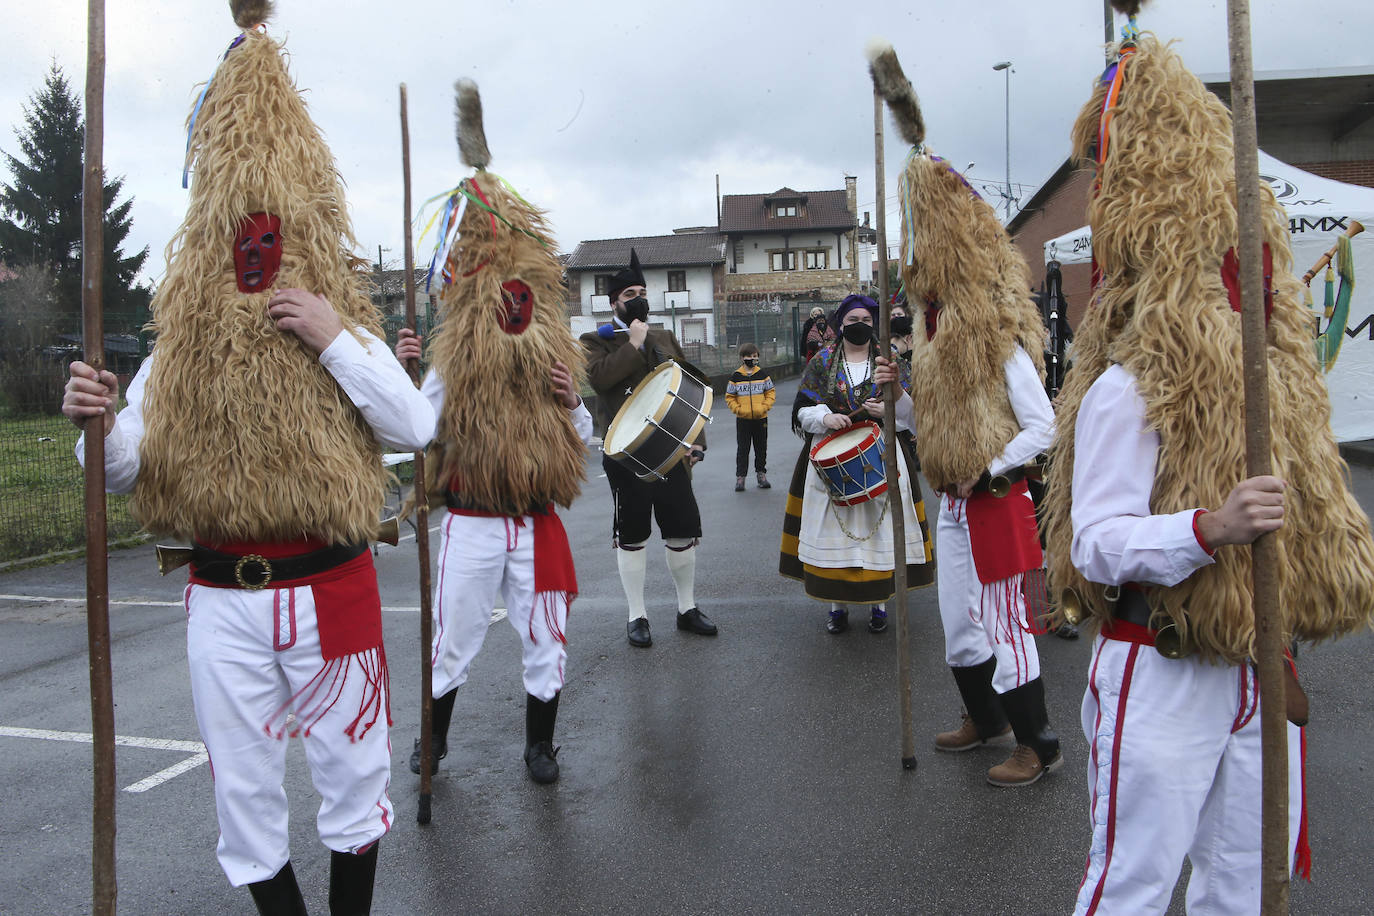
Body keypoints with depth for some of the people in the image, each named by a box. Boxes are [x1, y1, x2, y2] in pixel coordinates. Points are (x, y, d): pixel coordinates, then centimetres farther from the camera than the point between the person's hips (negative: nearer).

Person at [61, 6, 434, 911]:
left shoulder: (347, 335, 0)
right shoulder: (179, 353, 3)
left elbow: (415, 427, -13)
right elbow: (123, 469, 1)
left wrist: (334, 340, -19)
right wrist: (95, 426, -21)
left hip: (332, 589, -1)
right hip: (223, 598, 2)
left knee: (353, 769, 12)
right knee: (245, 785, 12)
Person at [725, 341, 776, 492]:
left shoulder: (763, 374, 2)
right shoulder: (735, 376, -1)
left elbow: (771, 393, 7)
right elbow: (729, 397, 4)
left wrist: (764, 407, -8)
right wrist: (737, 409, -11)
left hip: (761, 417, 1)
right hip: (742, 419, -1)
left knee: (761, 447, 10)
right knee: (742, 448, 0)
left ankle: (761, 474, 22)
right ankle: (740, 477, 5)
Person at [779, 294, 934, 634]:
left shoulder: (890, 361, 7)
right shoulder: (822, 363, 7)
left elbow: (912, 415, 2)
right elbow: (802, 411, 3)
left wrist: (887, 409, -19)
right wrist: (826, 417, -18)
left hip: (880, 459, 0)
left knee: (879, 523, 1)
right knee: (833, 526, 0)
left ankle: (878, 601, 16)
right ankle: (838, 604, 13)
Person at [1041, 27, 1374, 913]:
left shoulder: (1273, 378, 9)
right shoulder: (1127, 390, -16)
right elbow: (1094, 540, -22)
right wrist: (1208, 529, -34)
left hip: (1257, 672, 8)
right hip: (1159, 675, -7)